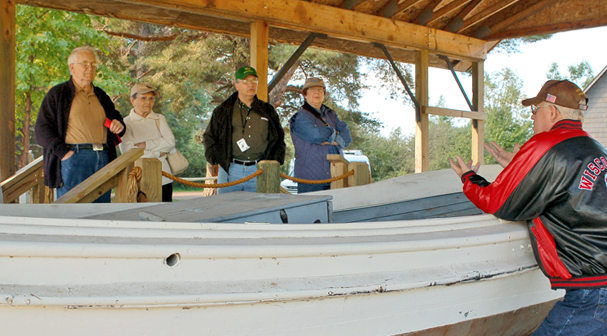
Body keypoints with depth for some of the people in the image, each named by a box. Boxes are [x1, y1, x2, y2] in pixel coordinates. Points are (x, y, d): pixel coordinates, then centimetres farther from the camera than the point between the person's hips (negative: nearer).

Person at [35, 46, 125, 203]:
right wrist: (63, 152, -14)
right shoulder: (57, 93, 6)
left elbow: (115, 117, 34)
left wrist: (119, 126, 9)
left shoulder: (101, 96, 23)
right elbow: (42, 130, -1)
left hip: (103, 159, 5)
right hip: (74, 158, -5)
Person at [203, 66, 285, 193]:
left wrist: (275, 162, 7)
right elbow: (209, 137, 12)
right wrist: (215, 159, -2)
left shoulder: (268, 111, 14)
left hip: (259, 171, 1)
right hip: (230, 170, -1)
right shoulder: (223, 110, 9)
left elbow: (279, 139, 20)